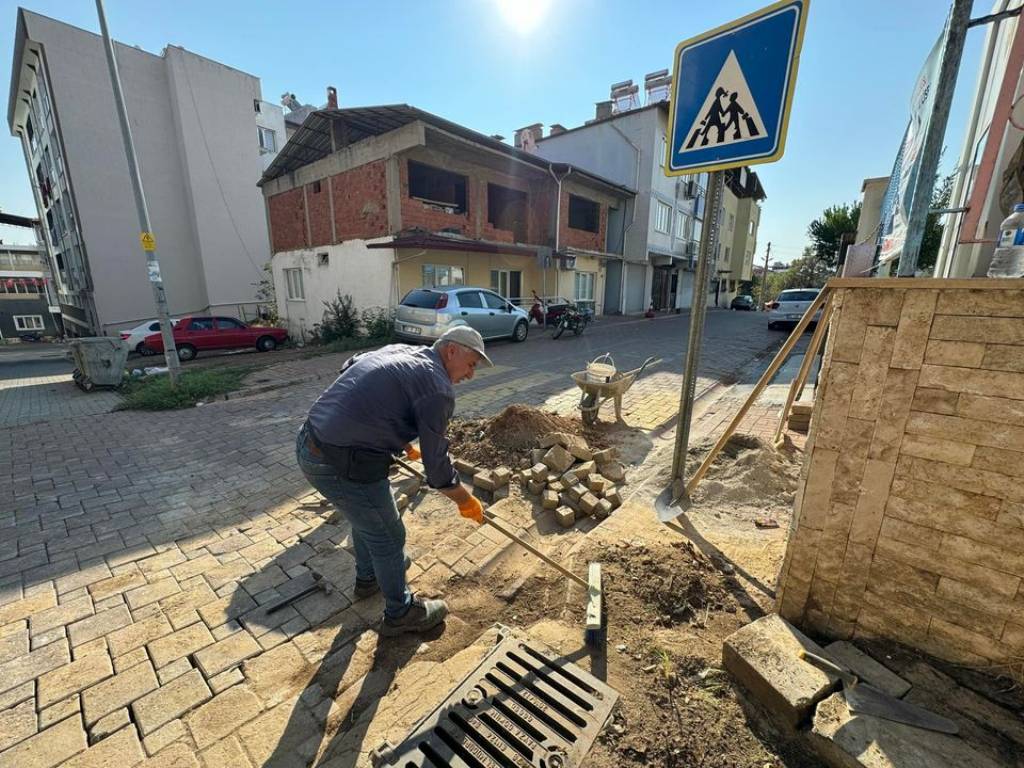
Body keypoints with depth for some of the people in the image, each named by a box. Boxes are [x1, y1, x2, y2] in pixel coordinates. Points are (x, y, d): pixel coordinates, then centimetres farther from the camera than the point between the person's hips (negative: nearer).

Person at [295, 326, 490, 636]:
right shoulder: (438, 389, -13)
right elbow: (437, 466, -10)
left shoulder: (399, 350, 12)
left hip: (309, 444, 9)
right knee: (388, 537, 14)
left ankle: (368, 577, 55)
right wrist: (467, 501, 9)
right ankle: (400, 613, 37)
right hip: (343, 467, -9)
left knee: (367, 516, 31)